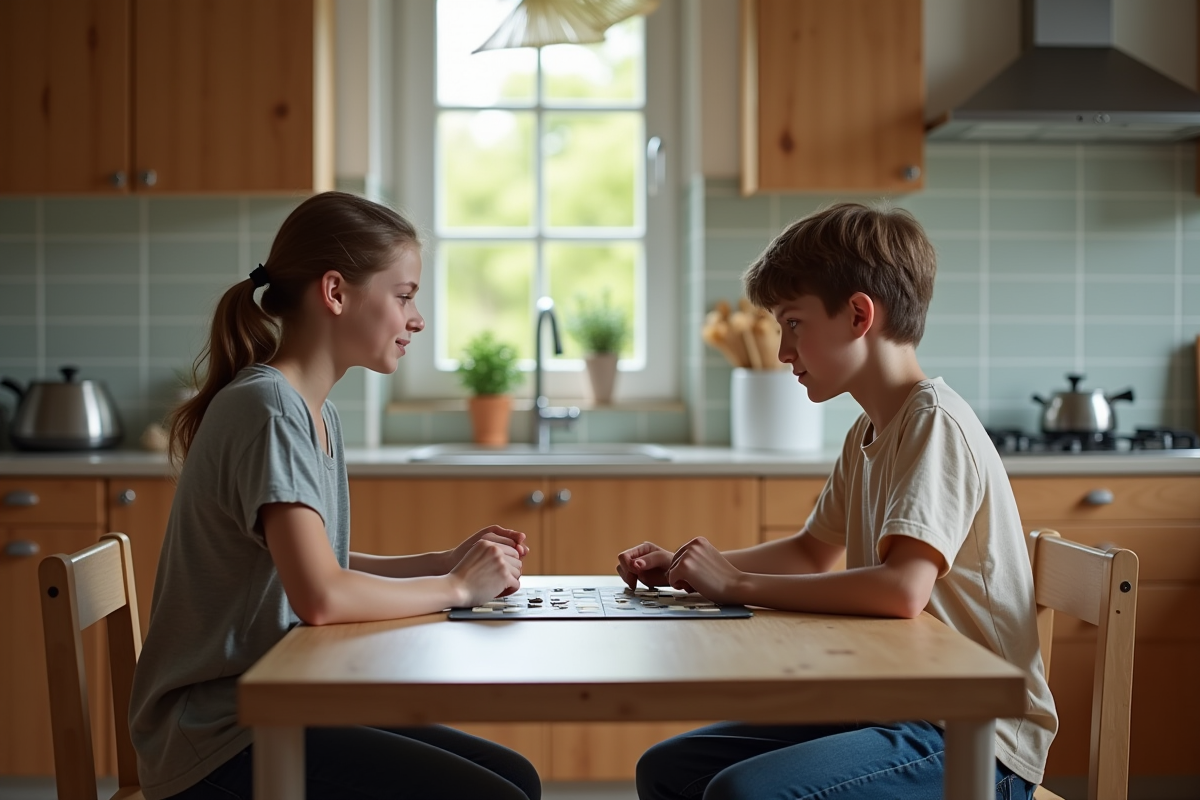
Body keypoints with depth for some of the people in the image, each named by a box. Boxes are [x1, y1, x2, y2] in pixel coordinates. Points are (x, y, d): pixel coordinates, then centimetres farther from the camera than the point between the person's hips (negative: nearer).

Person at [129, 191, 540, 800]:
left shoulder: (317, 413, 11)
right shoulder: (267, 409, -18)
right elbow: (320, 596, -28)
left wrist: (445, 563, 2)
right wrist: (455, 587, -14)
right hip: (220, 740, -9)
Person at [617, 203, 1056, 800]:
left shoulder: (935, 423, -17)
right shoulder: (867, 434, 11)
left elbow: (902, 588, -32)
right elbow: (813, 553, 25)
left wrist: (738, 584, -23)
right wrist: (682, 569, 11)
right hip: (893, 711, 9)